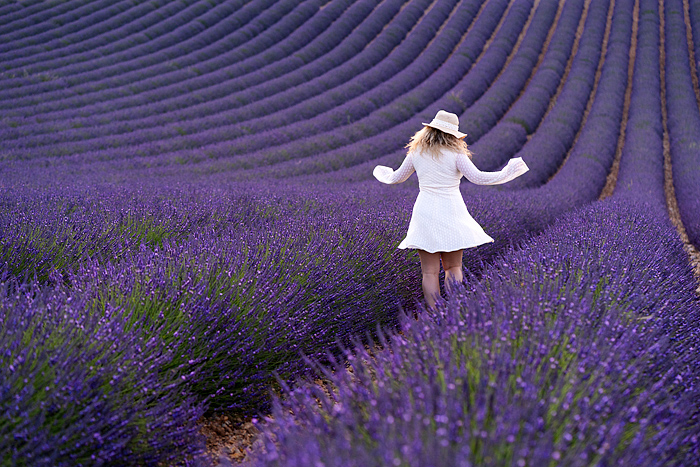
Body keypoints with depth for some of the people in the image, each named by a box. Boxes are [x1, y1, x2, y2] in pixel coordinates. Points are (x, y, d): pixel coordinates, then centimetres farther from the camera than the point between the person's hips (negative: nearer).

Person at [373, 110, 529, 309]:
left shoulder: (416, 152, 6)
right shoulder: (455, 153, -6)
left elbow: (397, 177, 18)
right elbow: (477, 177, -14)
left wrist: (382, 173, 39)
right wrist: (506, 173, -4)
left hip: (425, 212, 2)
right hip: (451, 213, -2)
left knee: (430, 272, 3)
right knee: (453, 268, 10)